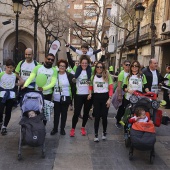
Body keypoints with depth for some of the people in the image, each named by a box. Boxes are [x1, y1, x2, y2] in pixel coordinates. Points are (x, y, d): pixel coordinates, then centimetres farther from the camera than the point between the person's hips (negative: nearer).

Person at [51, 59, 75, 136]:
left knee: (64, 114, 9)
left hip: (65, 98, -2)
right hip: (56, 98, 2)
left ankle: (62, 129, 22)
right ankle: (55, 128, 24)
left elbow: (73, 87, -1)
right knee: (56, 114, 11)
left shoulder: (70, 76, -4)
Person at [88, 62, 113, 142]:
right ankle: (96, 135, 10)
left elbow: (111, 88, -3)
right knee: (97, 116, 2)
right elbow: (90, 87, 13)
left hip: (105, 97, -1)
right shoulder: (93, 77, 7)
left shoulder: (107, 76, 0)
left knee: (104, 116, 6)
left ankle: (104, 132, 28)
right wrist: (90, 94, -6)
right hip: (96, 97, 1)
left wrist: (109, 99, -10)